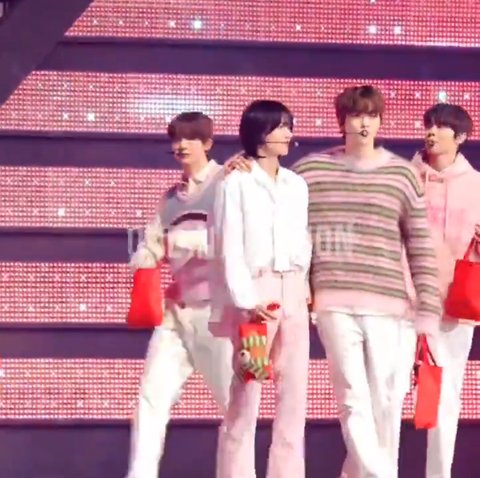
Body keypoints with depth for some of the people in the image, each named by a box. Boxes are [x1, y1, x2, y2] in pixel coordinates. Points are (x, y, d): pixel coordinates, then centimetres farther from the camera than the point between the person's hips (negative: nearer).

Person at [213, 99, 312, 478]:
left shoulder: (297, 184, 15)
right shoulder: (236, 182, -1)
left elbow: (304, 241, 15)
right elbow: (230, 248, -7)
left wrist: (303, 286, 3)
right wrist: (246, 301, -15)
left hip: (293, 292, 5)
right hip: (255, 290, -5)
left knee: (294, 392, 4)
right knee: (246, 391, -5)